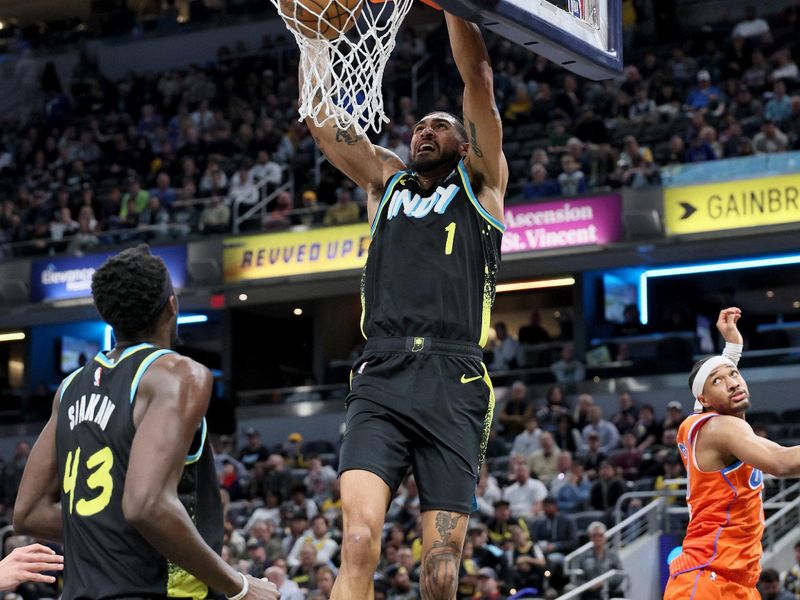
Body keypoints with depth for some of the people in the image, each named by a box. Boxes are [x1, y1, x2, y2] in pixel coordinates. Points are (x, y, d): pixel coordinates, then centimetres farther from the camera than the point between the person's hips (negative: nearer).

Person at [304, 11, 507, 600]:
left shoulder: (480, 183, 18)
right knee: (359, 542, -20)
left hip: (454, 385, -1)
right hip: (381, 380, 2)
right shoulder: (385, 180, 25)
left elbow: (478, 76, 8)